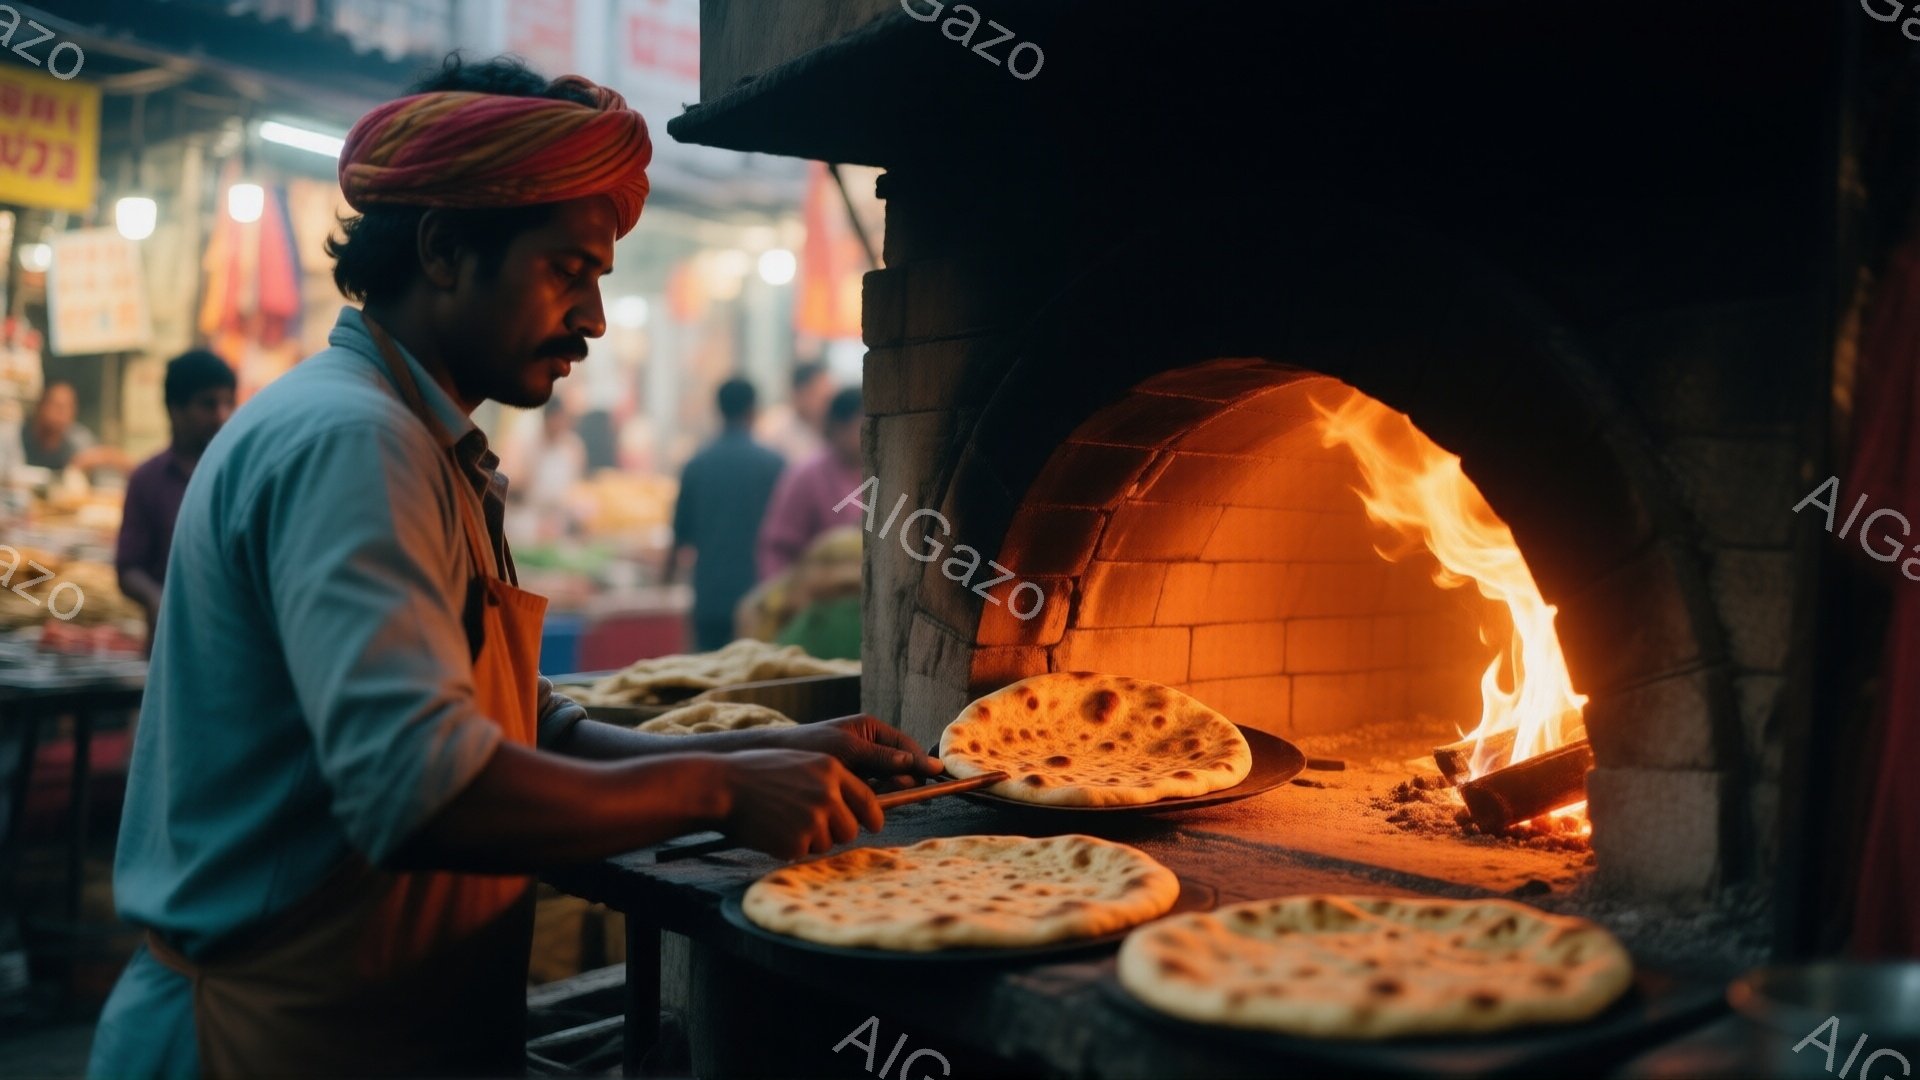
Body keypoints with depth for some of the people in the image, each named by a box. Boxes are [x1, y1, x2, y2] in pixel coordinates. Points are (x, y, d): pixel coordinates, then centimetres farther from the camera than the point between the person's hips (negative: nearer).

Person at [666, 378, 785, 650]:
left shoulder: (697, 464, 2)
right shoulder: (771, 464, -7)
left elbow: (682, 530, 9)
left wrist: (670, 566, 26)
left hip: (710, 597, 3)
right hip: (756, 595, -3)